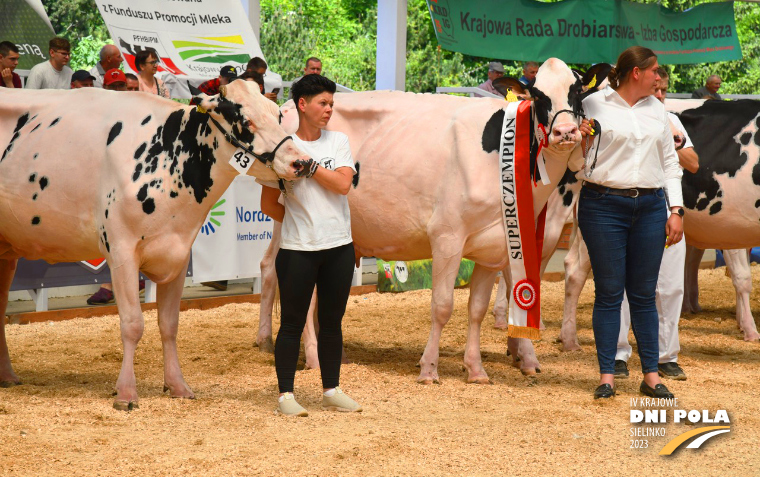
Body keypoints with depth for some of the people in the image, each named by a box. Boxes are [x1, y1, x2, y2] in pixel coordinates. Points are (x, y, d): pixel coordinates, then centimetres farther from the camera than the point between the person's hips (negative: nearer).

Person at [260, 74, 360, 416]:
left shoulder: (338, 141, 7)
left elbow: (343, 184, -9)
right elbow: (268, 205, -1)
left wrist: (308, 164, -13)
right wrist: (298, 220, 1)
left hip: (339, 247, 4)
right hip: (297, 250, -3)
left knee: (332, 322, 11)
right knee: (293, 323, 2)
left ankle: (332, 391, 21)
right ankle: (285, 395, 8)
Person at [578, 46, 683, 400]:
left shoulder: (656, 110, 14)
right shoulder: (594, 105, -1)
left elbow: (670, 162, 17)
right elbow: (579, 162, 4)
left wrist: (676, 210, 9)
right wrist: (582, 140, -18)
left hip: (650, 207, 4)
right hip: (603, 206, -4)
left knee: (644, 293, 6)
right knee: (609, 291, -1)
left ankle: (651, 374, 12)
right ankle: (606, 376, 4)